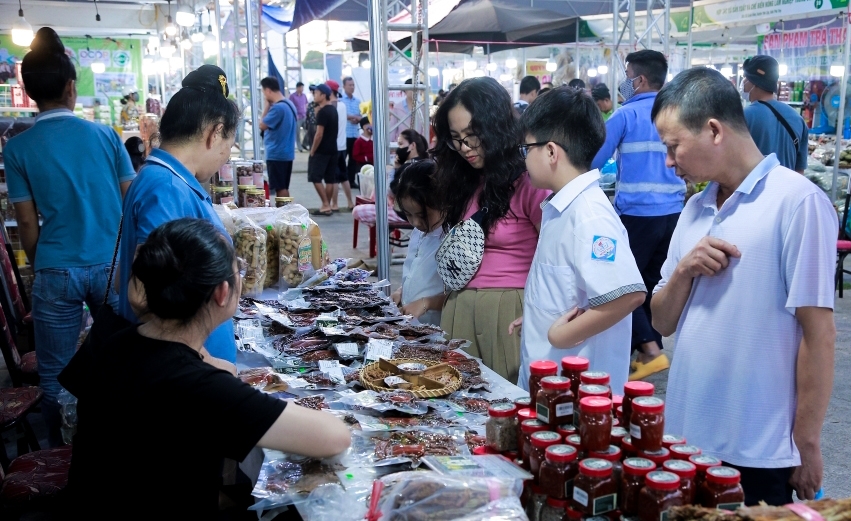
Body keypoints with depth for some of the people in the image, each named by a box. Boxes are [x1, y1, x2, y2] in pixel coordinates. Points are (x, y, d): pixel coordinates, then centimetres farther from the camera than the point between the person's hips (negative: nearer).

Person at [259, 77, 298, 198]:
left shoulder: (277, 107, -19)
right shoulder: (289, 104, 10)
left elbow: (262, 125, -15)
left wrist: (267, 105, -10)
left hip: (276, 154, -9)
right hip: (286, 153, 9)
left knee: (279, 188, -3)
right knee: (284, 187, 14)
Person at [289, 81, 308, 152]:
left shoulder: (304, 95, 9)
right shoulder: (292, 96, -7)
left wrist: (307, 114, 8)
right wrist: (295, 115, -16)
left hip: (304, 117, 5)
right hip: (297, 117, -5)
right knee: (298, 133, 2)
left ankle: (303, 144, 21)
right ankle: (300, 147, 10)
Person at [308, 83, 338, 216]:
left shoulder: (322, 112, -16)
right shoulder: (333, 109, 11)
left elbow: (319, 134, -19)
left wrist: (312, 151, -13)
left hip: (321, 150, -9)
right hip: (332, 149, 9)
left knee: (316, 178, -3)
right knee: (330, 179, 8)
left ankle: (326, 205, -5)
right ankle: (327, 206, 12)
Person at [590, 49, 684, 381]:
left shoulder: (625, 116, -7)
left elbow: (593, 162, -2)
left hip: (637, 214, -6)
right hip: (673, 213, 6)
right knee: (654, 284, 14)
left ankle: (650, 351, -5)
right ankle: (649, 351, 21)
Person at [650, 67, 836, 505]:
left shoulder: (797, 202, -13)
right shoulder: (695, 209, 7)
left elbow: (818, 334, -13)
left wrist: (806, 446, -10)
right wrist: (683, 270, -9)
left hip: (759, 454, -6)